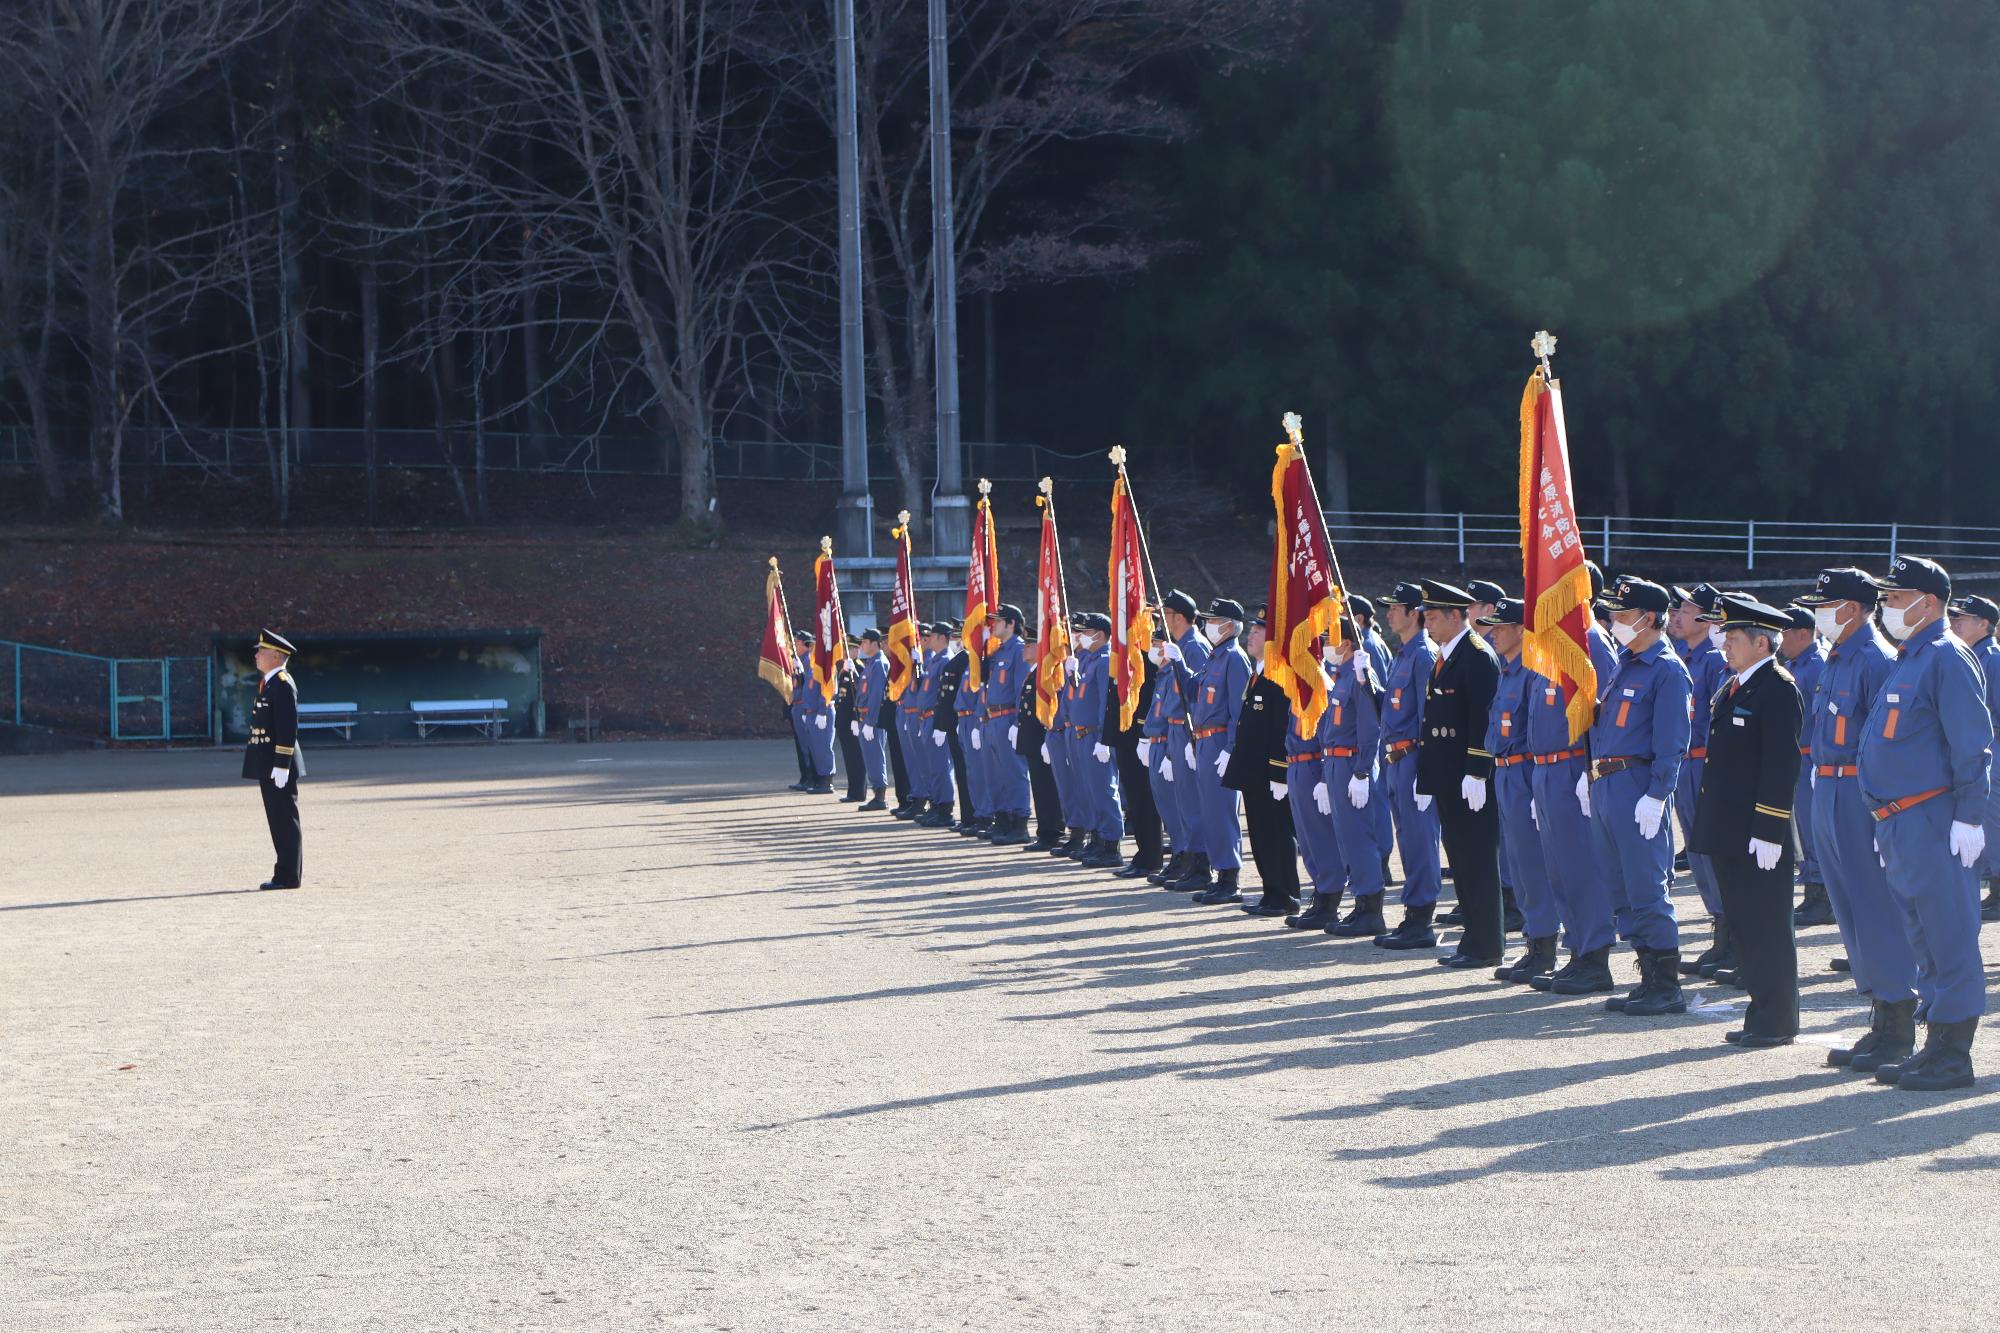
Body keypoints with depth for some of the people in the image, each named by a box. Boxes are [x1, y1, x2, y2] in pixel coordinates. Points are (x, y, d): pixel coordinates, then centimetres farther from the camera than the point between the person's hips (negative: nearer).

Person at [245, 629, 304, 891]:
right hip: (267, 764, 10)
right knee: (278, 821, 12)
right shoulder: (269, 683, 17)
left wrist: (281, 765, -22)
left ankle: (289, 876, -3)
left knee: (285, 820, -5)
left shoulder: (282, 684, -14)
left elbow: (288, 727, -20)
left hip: (278, 765, -10)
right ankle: (286, 873, 16)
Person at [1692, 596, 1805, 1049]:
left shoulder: (1778, 689, -14)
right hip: (1730, 832, 10)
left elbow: (1781, 764, -19)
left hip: (1759, 834, -10)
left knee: (1767, 927, -3)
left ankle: (1777, 1022, 4)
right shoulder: (1733, 688, 15)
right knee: (1742, 924, 14)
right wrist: (1710, 824, 19)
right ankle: (1761, 1013, 21)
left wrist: (1768, 831, -22)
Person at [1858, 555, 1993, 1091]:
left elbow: (1973, 744, -16)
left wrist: (1969, 818, -20)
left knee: (1948, 940, -5)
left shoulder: (1947, 659, -11)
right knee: (1924, 941, 13)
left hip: (1933, 823, -10)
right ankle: (1936, 1047, 19)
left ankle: (1952, 1057, -1)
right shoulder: (1907, 661, 18)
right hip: (1899, 822, 10)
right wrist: (1887, 823, 23)